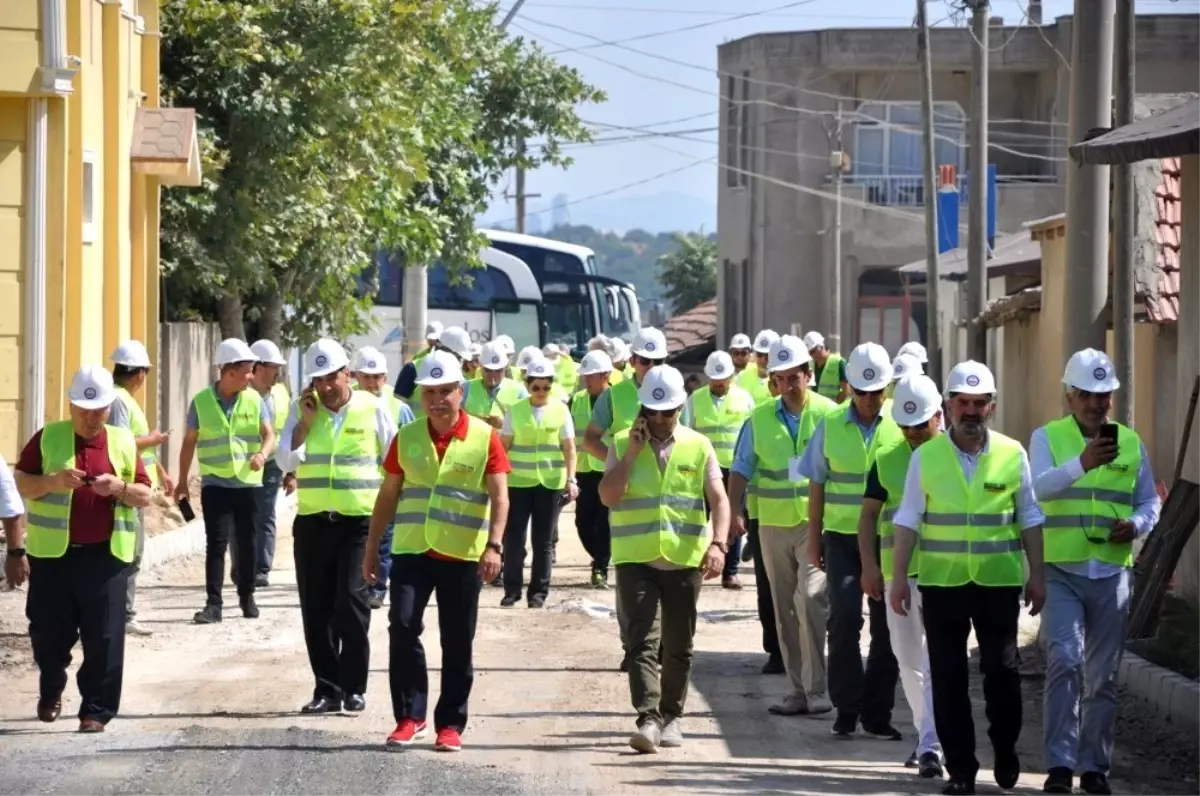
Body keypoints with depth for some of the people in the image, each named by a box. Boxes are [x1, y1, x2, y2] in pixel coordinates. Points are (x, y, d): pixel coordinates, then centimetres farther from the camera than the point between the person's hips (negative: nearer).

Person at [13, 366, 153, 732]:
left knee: (104, 637, -3)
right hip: (53, 554, 0)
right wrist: (52, 482, -19)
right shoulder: (48, 438, 2)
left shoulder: (124, 443, 7)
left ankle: (96, 710, 3)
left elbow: (145, 497, 7)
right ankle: (50, 692, 32)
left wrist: (119, 488, -14)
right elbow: (20, 484, 0)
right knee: (49, 632, 6)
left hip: (105, 555, 0)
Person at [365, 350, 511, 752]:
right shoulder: (407, 438, 7)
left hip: (462, 556, -2)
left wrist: (493, 545, -18)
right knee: (403, 627, -12)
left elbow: (499, 496, -6)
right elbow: (388, 497, 13)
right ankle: (409, 716, -2)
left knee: (458, 644, 3)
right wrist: (372, 550, 12)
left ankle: (451, 724, 12)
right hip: (411, 551, 2)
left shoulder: (484, 437, -1)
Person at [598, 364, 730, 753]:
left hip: (684, 559, 1)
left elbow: (719, 499, -3)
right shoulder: (623, 444, 4)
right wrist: (632, 451, -12)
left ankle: (671, 716, 23)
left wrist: (718, 544, -19)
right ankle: (647, 718, -20)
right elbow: (608, 495, -7)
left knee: (678, 645, 10)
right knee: (643, 639, -12)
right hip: (635, 558, -1)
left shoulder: (698, 447, 4)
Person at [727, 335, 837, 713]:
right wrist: (733, 511, -4)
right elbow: (741, 469, 9)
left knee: (810, 598, -18)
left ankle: (816, 689, -15)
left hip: (817, 523, -4)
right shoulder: (759, 419, 7)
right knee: (784, 609, 7)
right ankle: (798, 691, 15)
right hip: (774, 525, 4)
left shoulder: (828, 414, -2)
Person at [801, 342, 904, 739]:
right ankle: (846, 709, -3)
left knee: (886, 625, 2)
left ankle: (877, 714, 11)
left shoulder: (901, 427, 1)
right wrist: (814, 540, 8)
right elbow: (817, 486, 10)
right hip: (842, 536, 0)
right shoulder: (831, 427, 4)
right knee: (844, 617, -12)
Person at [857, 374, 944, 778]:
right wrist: (869, 564, -1)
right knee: (908, 660, 11)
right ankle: (926, 733, 25)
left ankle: (931, 746, -12)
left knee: (935, 661, -10)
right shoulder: (887, 460, 8)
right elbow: (869, 515, 9)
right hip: (899, 572, 4)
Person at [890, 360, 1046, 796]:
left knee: (1002, 670, 3)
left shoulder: (1013, 455, 2)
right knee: (948, 677, 2)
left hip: (999, 581, 0)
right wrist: (899, 577, -1)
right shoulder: (926, 457, 2)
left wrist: (1037, 576, 5)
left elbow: (1029, 518, 8)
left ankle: (1005, 751, 25)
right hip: (942, 581, 0)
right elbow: (908, 520, 3)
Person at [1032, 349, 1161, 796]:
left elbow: (1150, 501, 16)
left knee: (1104, 675, 7)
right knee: (1064, 662, -16)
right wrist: (1081, 464, -33)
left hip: (1111, 574, 3)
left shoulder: (1131, 443, 11)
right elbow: (1037, 487, -16)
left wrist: (1137, 525, -7)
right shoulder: (1047, 437, 2)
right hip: (1061, 572, -3)